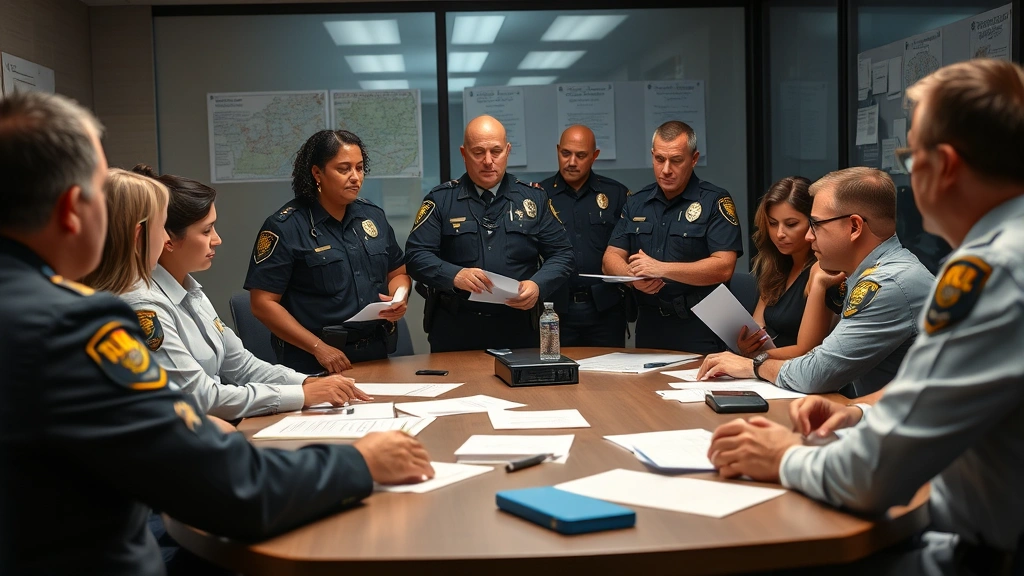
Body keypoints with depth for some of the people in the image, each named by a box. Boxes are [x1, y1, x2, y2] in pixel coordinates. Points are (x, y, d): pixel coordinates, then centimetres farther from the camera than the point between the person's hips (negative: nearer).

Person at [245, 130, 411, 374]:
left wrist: (399, 299, -5)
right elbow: (264, 303, -13)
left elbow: (398, 272, 17)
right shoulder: (285, 227, -10)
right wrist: (319, 347, -18)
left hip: (376, 354, 5)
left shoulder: (373, 215, 6)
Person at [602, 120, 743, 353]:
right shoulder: (637, 203, 13)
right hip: (648, 324, 4)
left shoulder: (715, 201, -3)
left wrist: (662, 269, -18)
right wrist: (633, 277, -12)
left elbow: (723, 267, -13)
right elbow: (611, 258, 9)